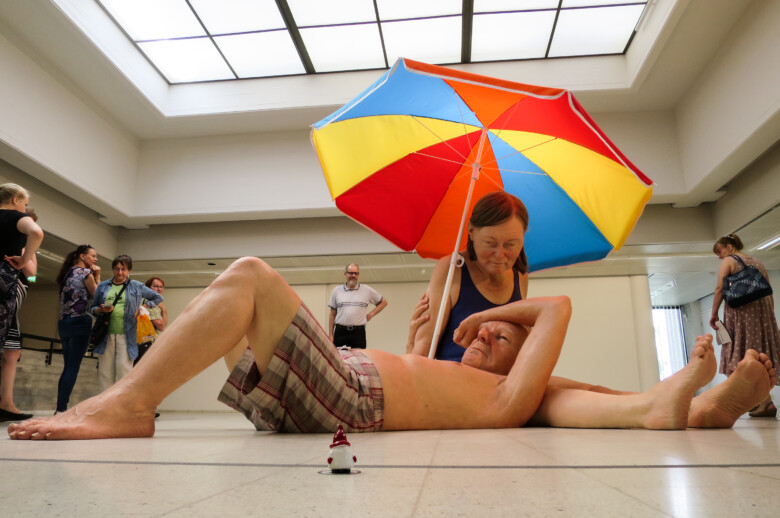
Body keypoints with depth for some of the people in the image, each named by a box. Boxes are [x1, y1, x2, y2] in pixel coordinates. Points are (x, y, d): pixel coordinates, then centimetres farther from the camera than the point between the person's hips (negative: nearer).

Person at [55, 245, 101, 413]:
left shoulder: (68, 272, 18)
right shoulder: (85, 272, -4)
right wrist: (97, 276, 6)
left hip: (63, 322, 8)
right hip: (80, 322, -8)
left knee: (68, 367, 10)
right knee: (73, 367, -8)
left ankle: (59, 408, 9)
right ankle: (62, 408, -11)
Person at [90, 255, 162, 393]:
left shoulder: (137, 287, 7)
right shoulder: (103, 286, 12)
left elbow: (157, 297, 14)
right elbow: (92, 308, 16)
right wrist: (101, 309, -7)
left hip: (126, 336, -2)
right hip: (106, 335, 2)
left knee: (124, 370, -7)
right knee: (105, 370, 5)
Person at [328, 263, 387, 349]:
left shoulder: (367, 290, 7)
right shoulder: (337, 291, 10)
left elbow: (383, 302, 17)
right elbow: (332, 315, 11)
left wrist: (371, 314, 5)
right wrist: (330, 335, 5)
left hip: (359, 332, -1)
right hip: (340, 331, 1)